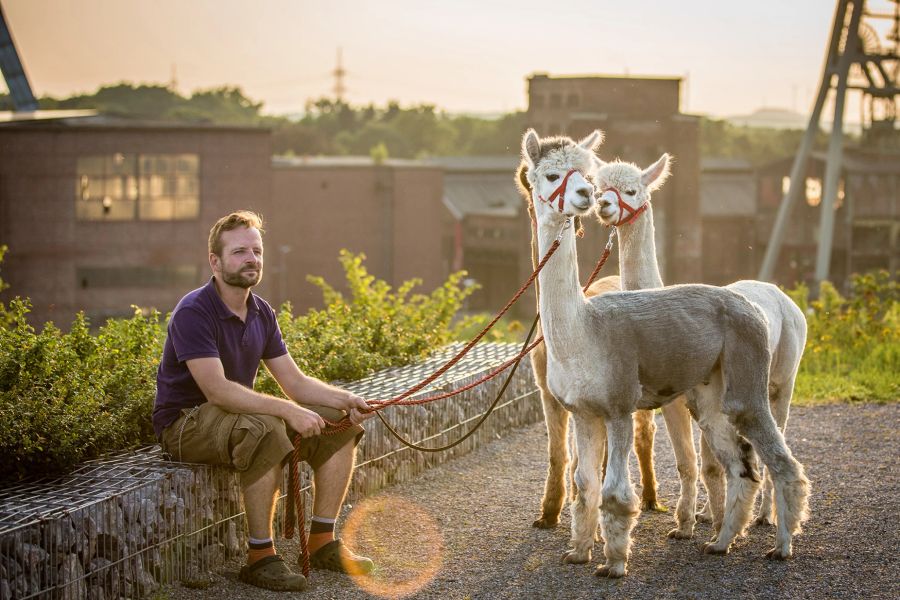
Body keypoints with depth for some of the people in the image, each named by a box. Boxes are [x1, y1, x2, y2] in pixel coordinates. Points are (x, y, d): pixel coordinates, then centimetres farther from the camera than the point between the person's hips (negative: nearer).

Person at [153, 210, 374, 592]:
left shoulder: (261, 313, 6)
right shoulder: (193, 312, -20)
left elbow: (295, 381, 6)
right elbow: (217, 390, -31)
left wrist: (344, 399, -12)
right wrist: (288, 410, -38)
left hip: (240, 414, 9)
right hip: (185, 424, -8)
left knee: (341, 425, -3)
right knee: (265, 430, -38)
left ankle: (322, 542, 2)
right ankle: (260, 557, -28)